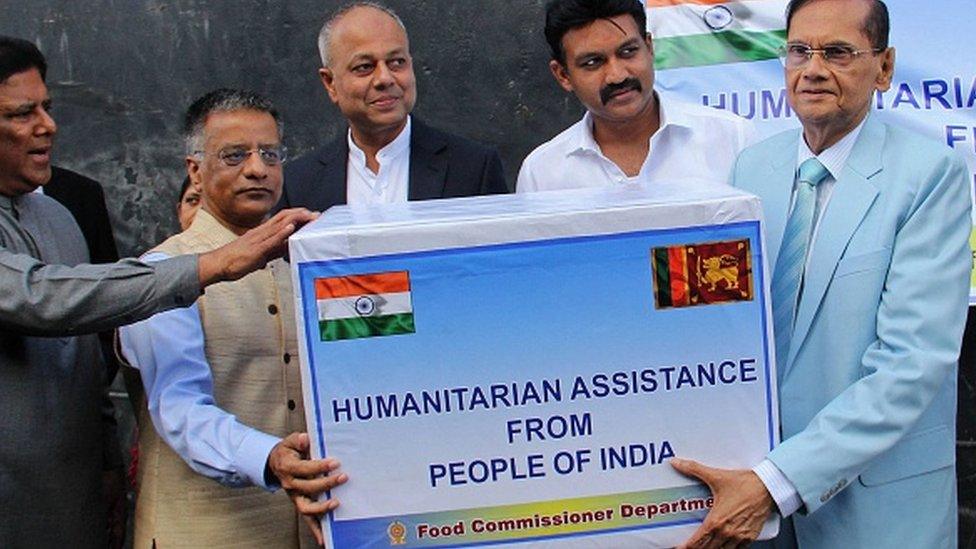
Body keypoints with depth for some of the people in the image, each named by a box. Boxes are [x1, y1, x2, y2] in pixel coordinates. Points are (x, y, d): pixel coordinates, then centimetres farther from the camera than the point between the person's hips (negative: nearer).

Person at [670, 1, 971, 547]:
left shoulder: (931, 173, -13)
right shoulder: (752, 167, 3)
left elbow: (914, 362, -20)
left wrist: (777, 483, -26)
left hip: (878, 499, -4)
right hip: (754, 466, 4)